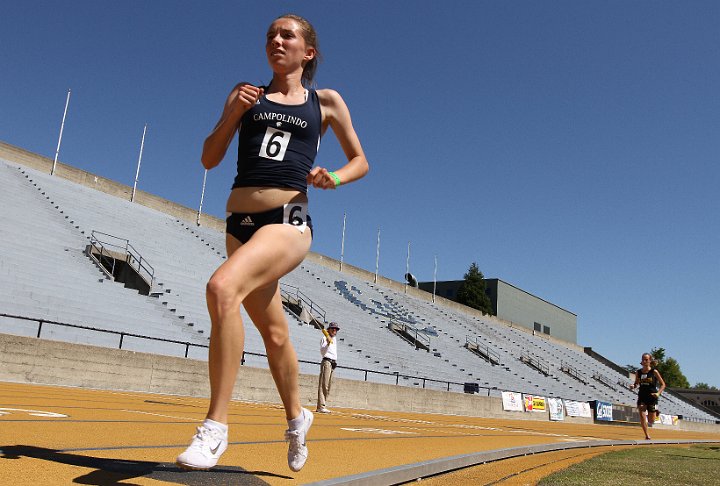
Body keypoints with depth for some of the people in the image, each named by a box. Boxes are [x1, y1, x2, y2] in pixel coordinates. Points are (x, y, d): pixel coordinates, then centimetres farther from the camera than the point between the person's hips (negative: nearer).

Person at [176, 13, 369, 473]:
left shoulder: (326, 102, 10)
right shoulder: (246, 93, 15)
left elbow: (360, 161, 18)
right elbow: (210, 159, 12)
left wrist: (333, 178, -3)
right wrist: (232, 113, -4)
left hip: (289, 221, -4)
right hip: (241, 222, 4)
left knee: (222, 287, -31)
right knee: (274, 333, 12)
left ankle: (216, 426, -22)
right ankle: (297, 417, 37)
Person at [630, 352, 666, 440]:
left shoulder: (654, 372, -8)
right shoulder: (638, 372, 1)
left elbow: (663, 384, -1)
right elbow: (636, 383, 14)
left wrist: (658, 393, -17)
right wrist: (633, 386, -9)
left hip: (652, 397, -2)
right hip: (642, 397, 2)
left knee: (651, 420, 7)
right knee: (642, 416, -12)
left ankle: (655, 413, 44)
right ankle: (647, 435, 2)